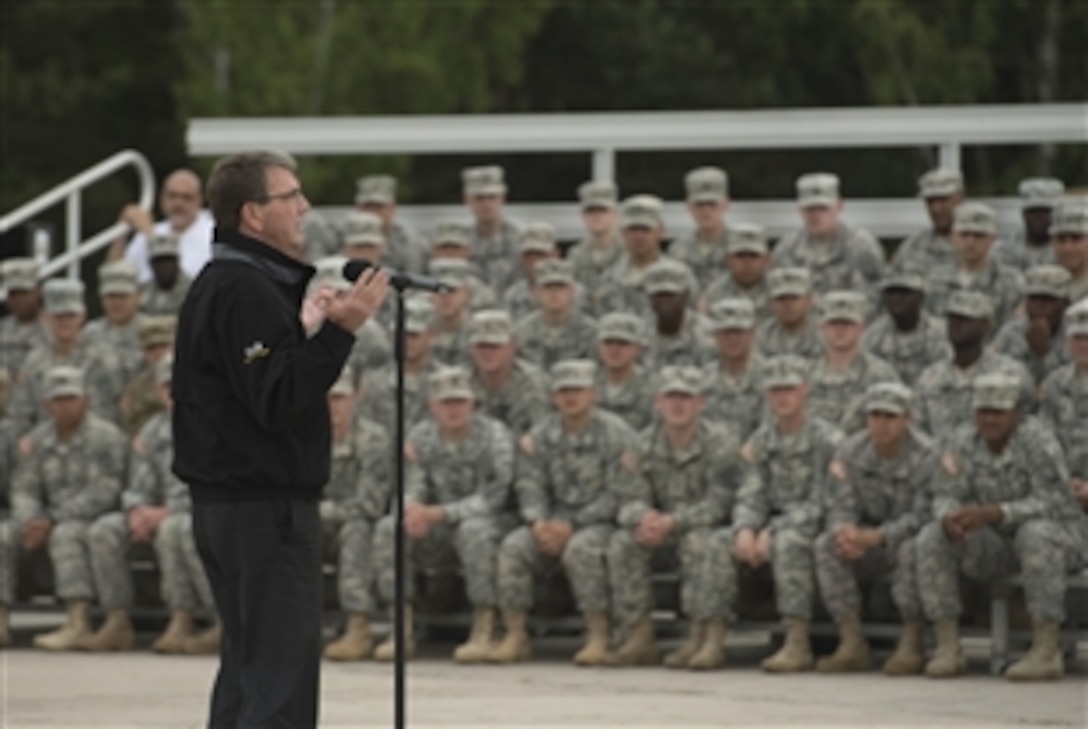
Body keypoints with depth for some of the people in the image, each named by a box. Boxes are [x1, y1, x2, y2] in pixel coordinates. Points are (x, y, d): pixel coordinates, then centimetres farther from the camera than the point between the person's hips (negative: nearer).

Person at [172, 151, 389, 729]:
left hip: (224, 502, 11)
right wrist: (337, 331, -28)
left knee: (247, 665, 15)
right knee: (282, 667, -9)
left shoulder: (221, 285, 15)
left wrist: (303, 329, 19)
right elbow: (279, 400, -24)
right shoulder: (246, 292, -17)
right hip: (266, 507, -11)